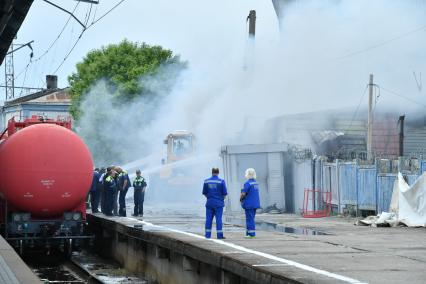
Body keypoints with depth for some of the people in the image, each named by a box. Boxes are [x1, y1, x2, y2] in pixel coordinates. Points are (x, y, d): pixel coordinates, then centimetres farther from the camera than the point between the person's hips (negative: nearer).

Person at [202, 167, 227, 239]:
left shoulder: (206, 181, 0)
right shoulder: (221, 181, -8)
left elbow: (204, 193, 5)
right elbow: (225, 193, -5)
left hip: (209, 203, 2)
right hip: (219, 203, -2)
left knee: (209, 219, 6)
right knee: (218, 219, -1)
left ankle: (208, 234, 7)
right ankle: (219, 235, -1)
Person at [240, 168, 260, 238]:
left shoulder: (248, 183, -17)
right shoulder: (256, 183, 10)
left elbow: (243, 193, -20)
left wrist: (241, 199, 1)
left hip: (249, 204, -8)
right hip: (255, 203, 8)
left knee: (250, 219, -3)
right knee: (251, 219, 14)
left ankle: (252, 233, -3)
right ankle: (248, 233, 19)